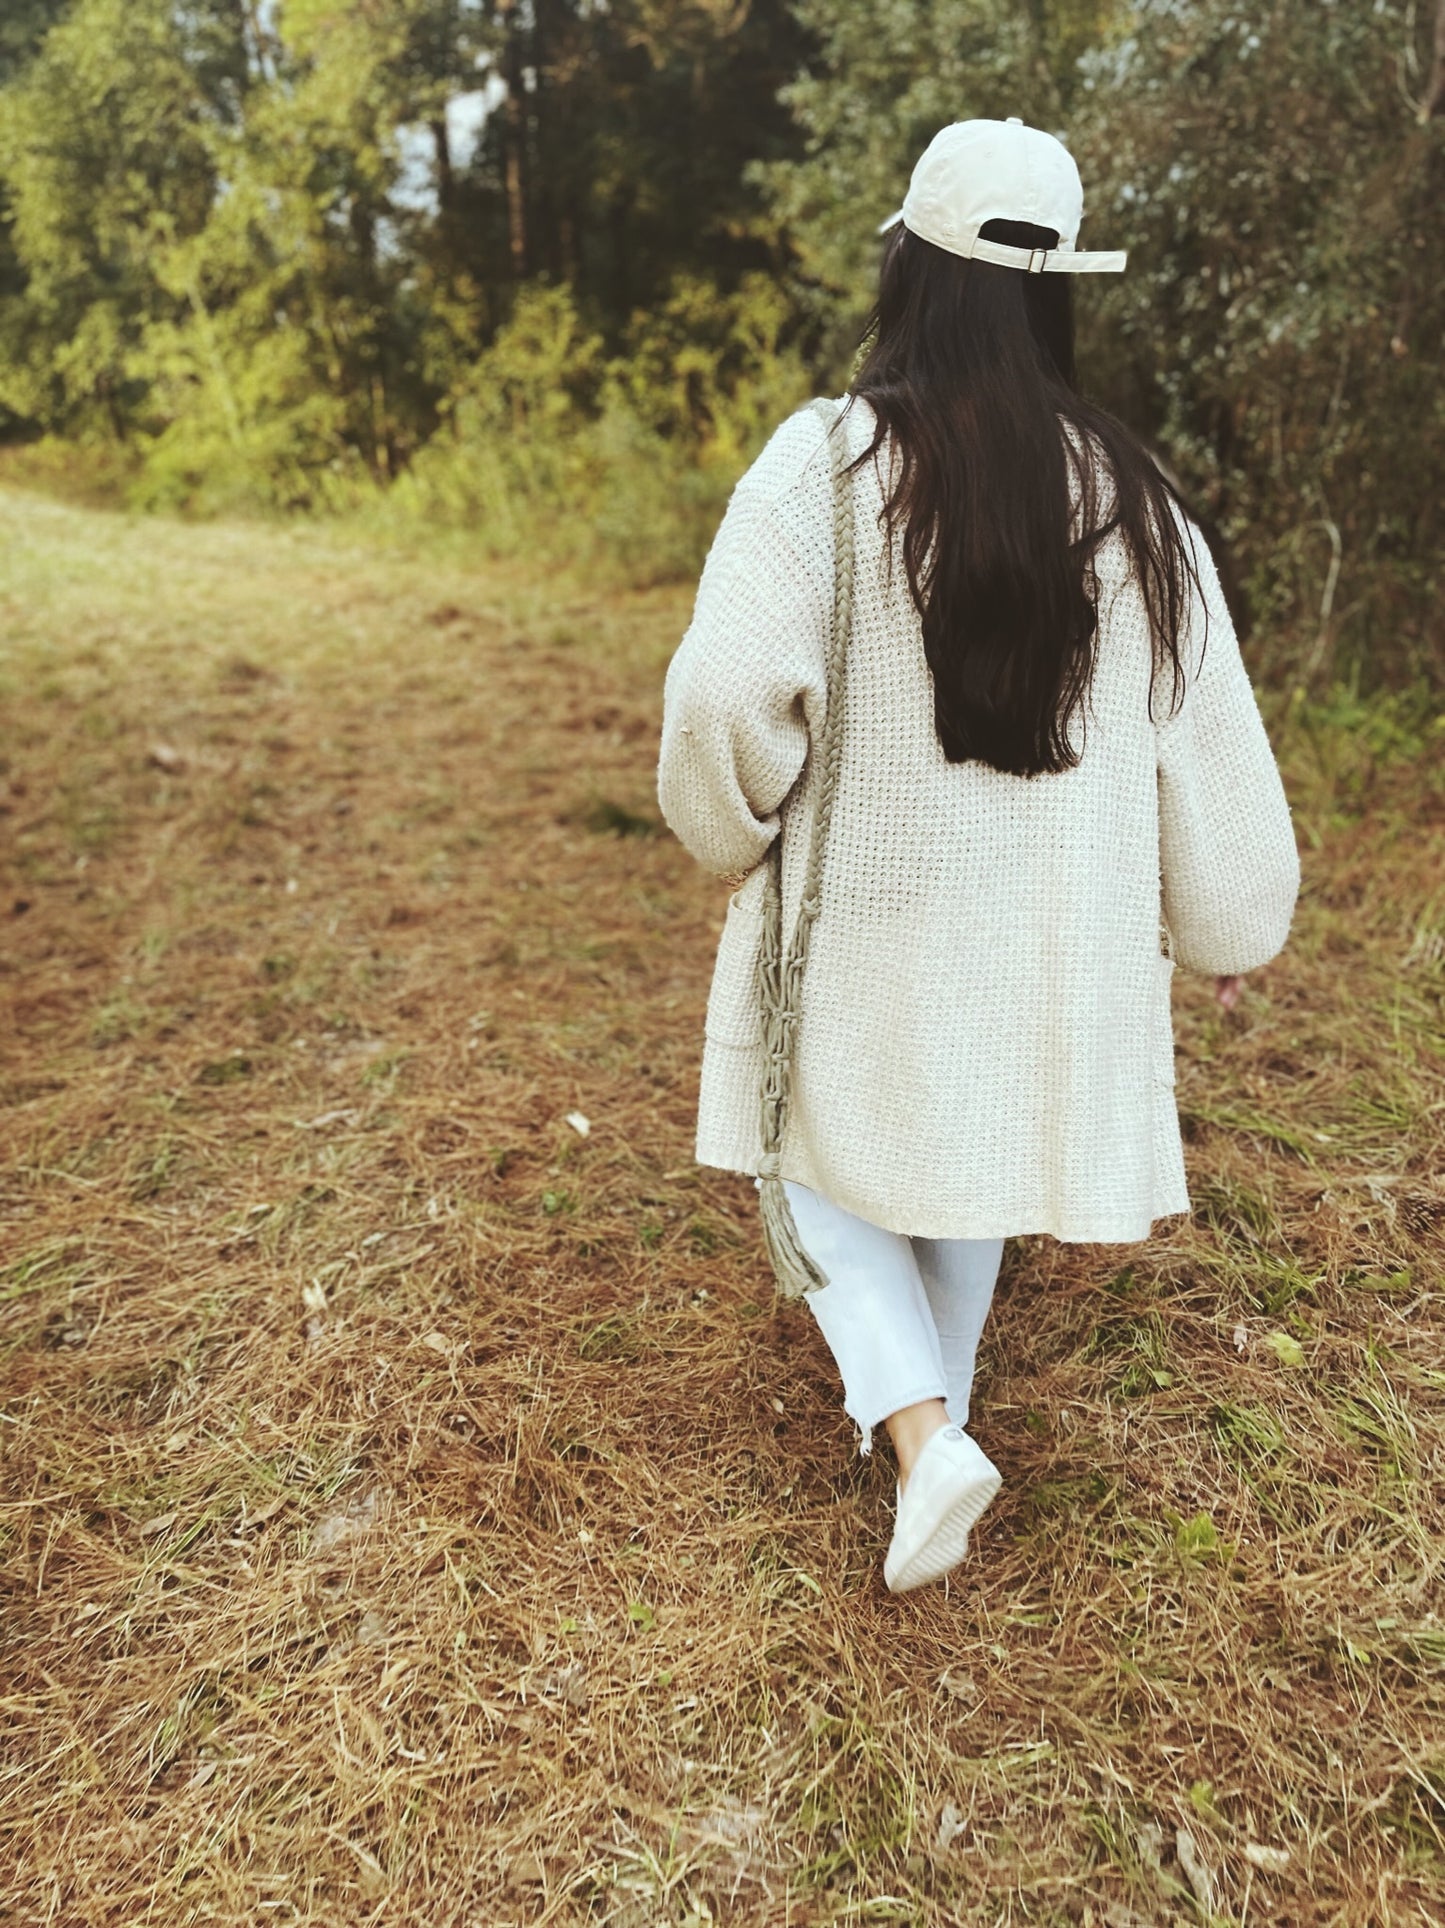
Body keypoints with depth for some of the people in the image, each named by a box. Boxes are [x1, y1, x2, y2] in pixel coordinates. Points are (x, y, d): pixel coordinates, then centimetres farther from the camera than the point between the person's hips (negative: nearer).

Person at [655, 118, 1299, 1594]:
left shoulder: (825, 459, -15)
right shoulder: (1123, 491, -3)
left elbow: (728, 687, -22)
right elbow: (1205, 729, 1)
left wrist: (731, 833, 0)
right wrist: (1225, 923, 15)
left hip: (869, 904, -3)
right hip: (1056, 923, 4)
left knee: (832, 1159, 18)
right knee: (974, 1154, 25)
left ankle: (919, 1432, 1)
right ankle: (931, 1406, 41)